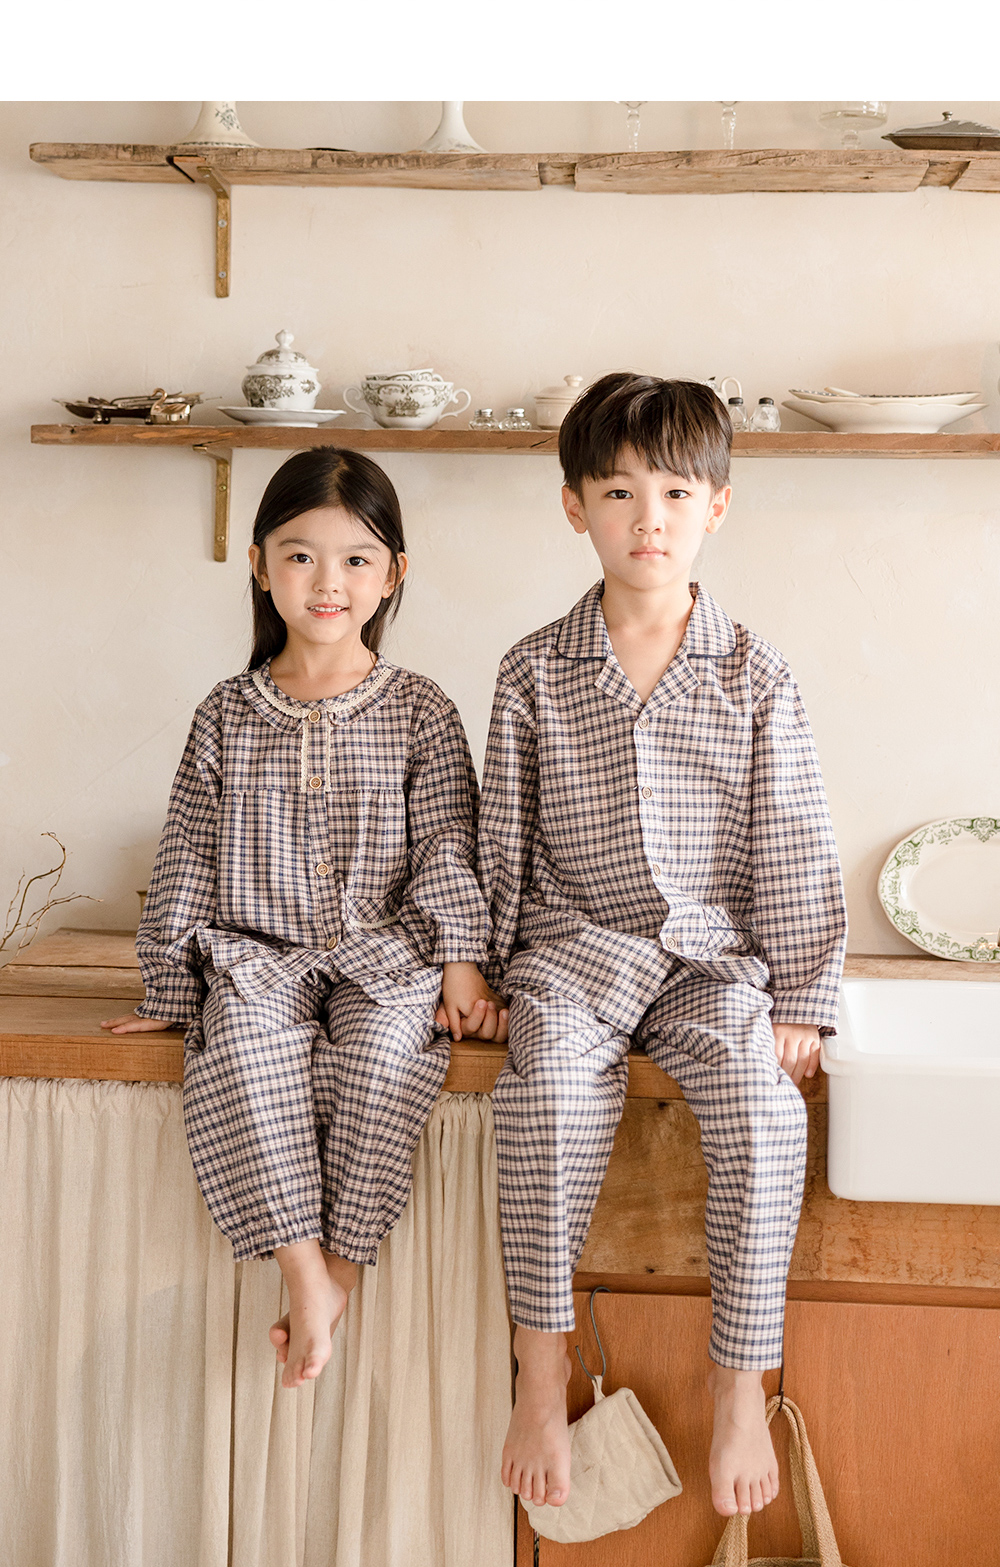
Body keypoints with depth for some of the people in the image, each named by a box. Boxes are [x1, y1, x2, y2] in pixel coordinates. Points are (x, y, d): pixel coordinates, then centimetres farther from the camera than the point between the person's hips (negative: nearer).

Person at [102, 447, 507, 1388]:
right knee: (246, 1043, -31)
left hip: (386, 953, -1)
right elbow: (187, 859, 8)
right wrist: (170, 989, 6)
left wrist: (461, 965, -9)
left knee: (384, 1044, -33)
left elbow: (447, 846, 2)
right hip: (258, 954, 1)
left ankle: (342, 1263, -20)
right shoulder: (228, 717, 6)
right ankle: (303, 1268, -25)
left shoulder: (421, 716, 3)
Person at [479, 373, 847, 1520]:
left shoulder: (754, 678, 3)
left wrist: (801, 999, -1)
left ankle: (739, 1381, -11)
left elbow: (794, 848, 3)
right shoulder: (536, 673, 4)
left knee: (762, 1106, -28)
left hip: (715, 954, 0)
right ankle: (541, 1372, -16)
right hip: (577, 946, 0)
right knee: (547, 1093, -30)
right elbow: (504, 843, 9)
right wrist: (491, 969, 7)